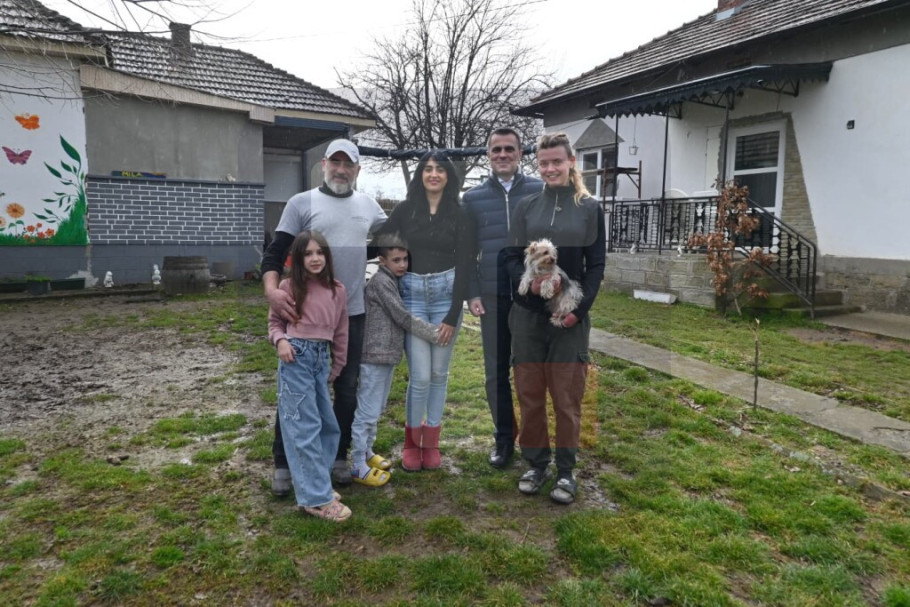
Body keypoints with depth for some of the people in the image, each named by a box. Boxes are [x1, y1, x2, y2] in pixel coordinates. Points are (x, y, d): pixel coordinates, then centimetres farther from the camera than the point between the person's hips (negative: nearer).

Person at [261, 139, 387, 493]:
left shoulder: (368, 206, 10)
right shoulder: (302, 203, -1)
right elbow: (275, 252, -6)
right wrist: (271, 289, -24)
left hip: (352, 313, 4)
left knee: (347, 389, 11)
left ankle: (339, 456, 26)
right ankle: (283, 464, 18)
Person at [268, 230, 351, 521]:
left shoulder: (337, 291, 6)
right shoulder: (289, 287, -4)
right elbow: (275, 321, 4)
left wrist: (337, 367, 15)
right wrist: (280, 340, -17)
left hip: (321, 359, 6)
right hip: (296, 357, -5)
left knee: (329, 425, 12)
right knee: (305, 427, -5)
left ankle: (314, 482, 29)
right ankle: (316, 498, 0)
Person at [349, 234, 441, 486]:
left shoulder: (393, 281, 14)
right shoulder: (381, 282, -14)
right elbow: (403, 318, -16)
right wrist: (435, 333, -11)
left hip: (387, 355, 10)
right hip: (375, 356, -10)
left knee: (377, 410, 19)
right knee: (366, 412, -3)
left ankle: (366, 452, 32)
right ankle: (358, 466, 6)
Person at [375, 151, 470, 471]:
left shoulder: (457, 213, 2)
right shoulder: (405, 209, 2)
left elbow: (462, 265, -2)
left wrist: (453, 316, -7)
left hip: (446, 295, 1)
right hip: (411, 295, -1)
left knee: (439, 373, 8)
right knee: (420, 375, -5)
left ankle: (431, 442, 23)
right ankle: (412, 441, 18)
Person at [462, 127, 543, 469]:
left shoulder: (540, 192, 1)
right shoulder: (473, 198, 8)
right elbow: (467, 252, 8)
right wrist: (471, 294, -1)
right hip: (492, 296, 2)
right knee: (496, 372, 7)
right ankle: (503, 438, 21)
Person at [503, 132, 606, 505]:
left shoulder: (589, 208, 4)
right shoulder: (526, 207, 8)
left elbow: (596, 264, 2)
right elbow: (511, 257, 6)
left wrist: (580, 308, -11)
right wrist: (527, 282, -15)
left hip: (570, 316, -2)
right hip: (528, 314, 2)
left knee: (567, 396, 4)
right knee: (529, 393, 8)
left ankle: (565, 470, 19)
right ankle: (536, 464, 24)